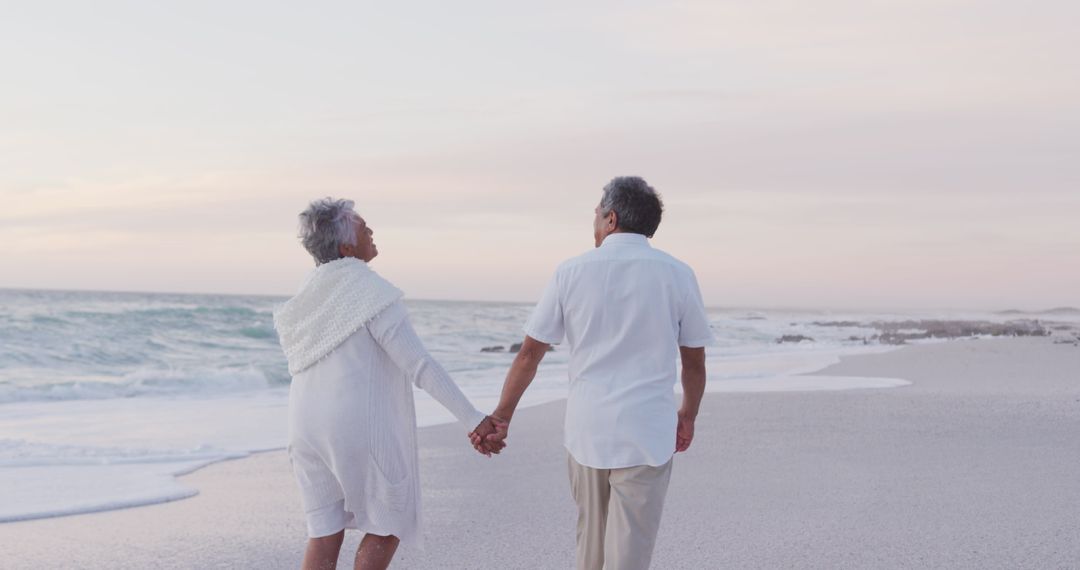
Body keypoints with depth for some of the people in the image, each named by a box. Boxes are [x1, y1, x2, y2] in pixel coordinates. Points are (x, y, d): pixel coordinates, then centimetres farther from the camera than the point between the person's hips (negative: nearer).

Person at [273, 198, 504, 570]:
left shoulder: (306, 296, 7)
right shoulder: (372, 292, -15)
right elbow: (420, 366, -18)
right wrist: (472, 420, -15)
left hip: (310, 427, 7)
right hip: (364, 429, -7)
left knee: (325, 533, 10)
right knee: (388, 525, 10)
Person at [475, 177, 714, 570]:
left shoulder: (572, 272, 0)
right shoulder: (677, 275, -1)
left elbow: (529, 353, 2)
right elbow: (694, 361, 5)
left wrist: (501, 417, 10)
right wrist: (688, 415, 21)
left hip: (586, 430, 2)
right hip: (645, 434, -2)